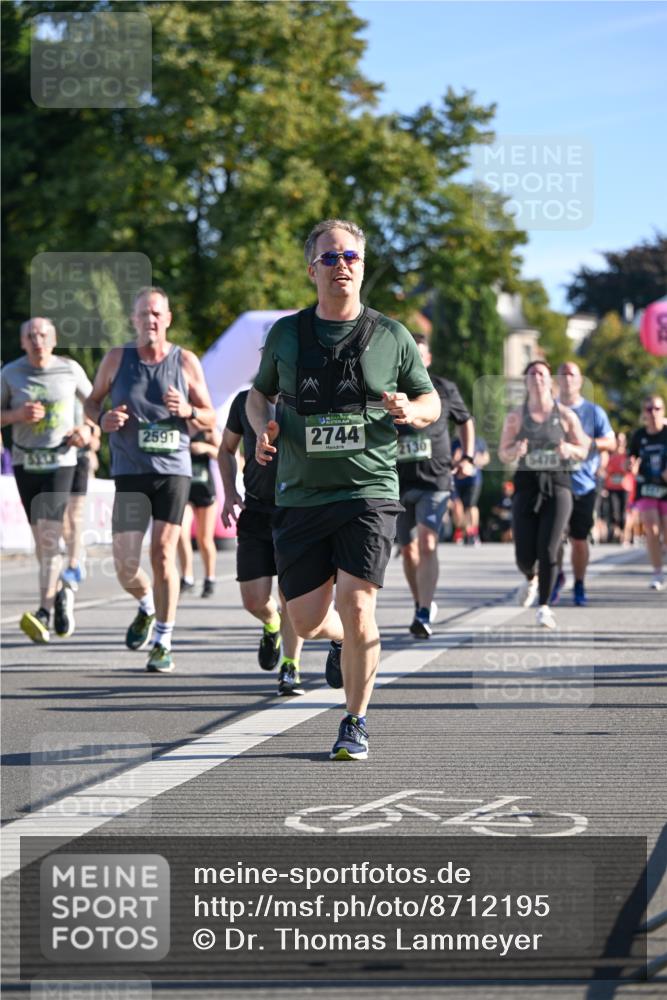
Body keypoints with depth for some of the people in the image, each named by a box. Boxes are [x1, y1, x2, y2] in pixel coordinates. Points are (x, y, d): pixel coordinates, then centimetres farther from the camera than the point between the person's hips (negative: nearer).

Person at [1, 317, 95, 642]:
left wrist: (88, 429, -2)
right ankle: (60, 593, 29)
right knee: (41, 539, 6)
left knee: (49, 534, -17)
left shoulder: (70, 369, -1)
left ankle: (44, 610, -20)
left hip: (60, 461, -2)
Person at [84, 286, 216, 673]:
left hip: (174, 470, -1)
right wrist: (103, 418, -7)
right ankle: (147, 605, 29)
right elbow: (92, 400, 16)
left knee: (163, 553, -9)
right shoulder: (117, 358, 4)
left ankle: (163, 642, 2)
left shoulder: (186, 362, 3)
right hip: (130, 471, 1)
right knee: (125, 565, -6)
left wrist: (188, 411, -14)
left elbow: (210, 418, 9)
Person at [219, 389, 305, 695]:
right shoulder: (245, 401, 6)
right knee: (254, 600, -3)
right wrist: (230, 493, 7)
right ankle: (272, 625, 32)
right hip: (256, 511, 2)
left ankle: (290, 668, 6)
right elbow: (226, 449, 20)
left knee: (291, 592, -9)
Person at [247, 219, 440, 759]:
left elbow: (432, 402, 13)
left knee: (355, 604, -15)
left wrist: (411, 411, -10)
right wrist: (263, 426, 1)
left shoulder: (391, 336, 3)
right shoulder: (286, 334, 7)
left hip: (368, 492, -2)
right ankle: (345, 642, 39)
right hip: (301, 496, 2)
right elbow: (260, 393, 22)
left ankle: (356, 723, 3)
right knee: (308, 621, 1)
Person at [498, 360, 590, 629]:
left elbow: (583, 451, 10)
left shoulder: (565, 415, 4)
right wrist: (516, 450, -14)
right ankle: (530, 579, 33)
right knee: (524, 555, -3)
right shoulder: (515, 417, 5)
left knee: (548, 549, -13)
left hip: (557, 485, -1)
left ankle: (544, 606, 0)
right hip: (527, 485, 1)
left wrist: (569, 449, -12)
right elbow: (503, 454, 9)